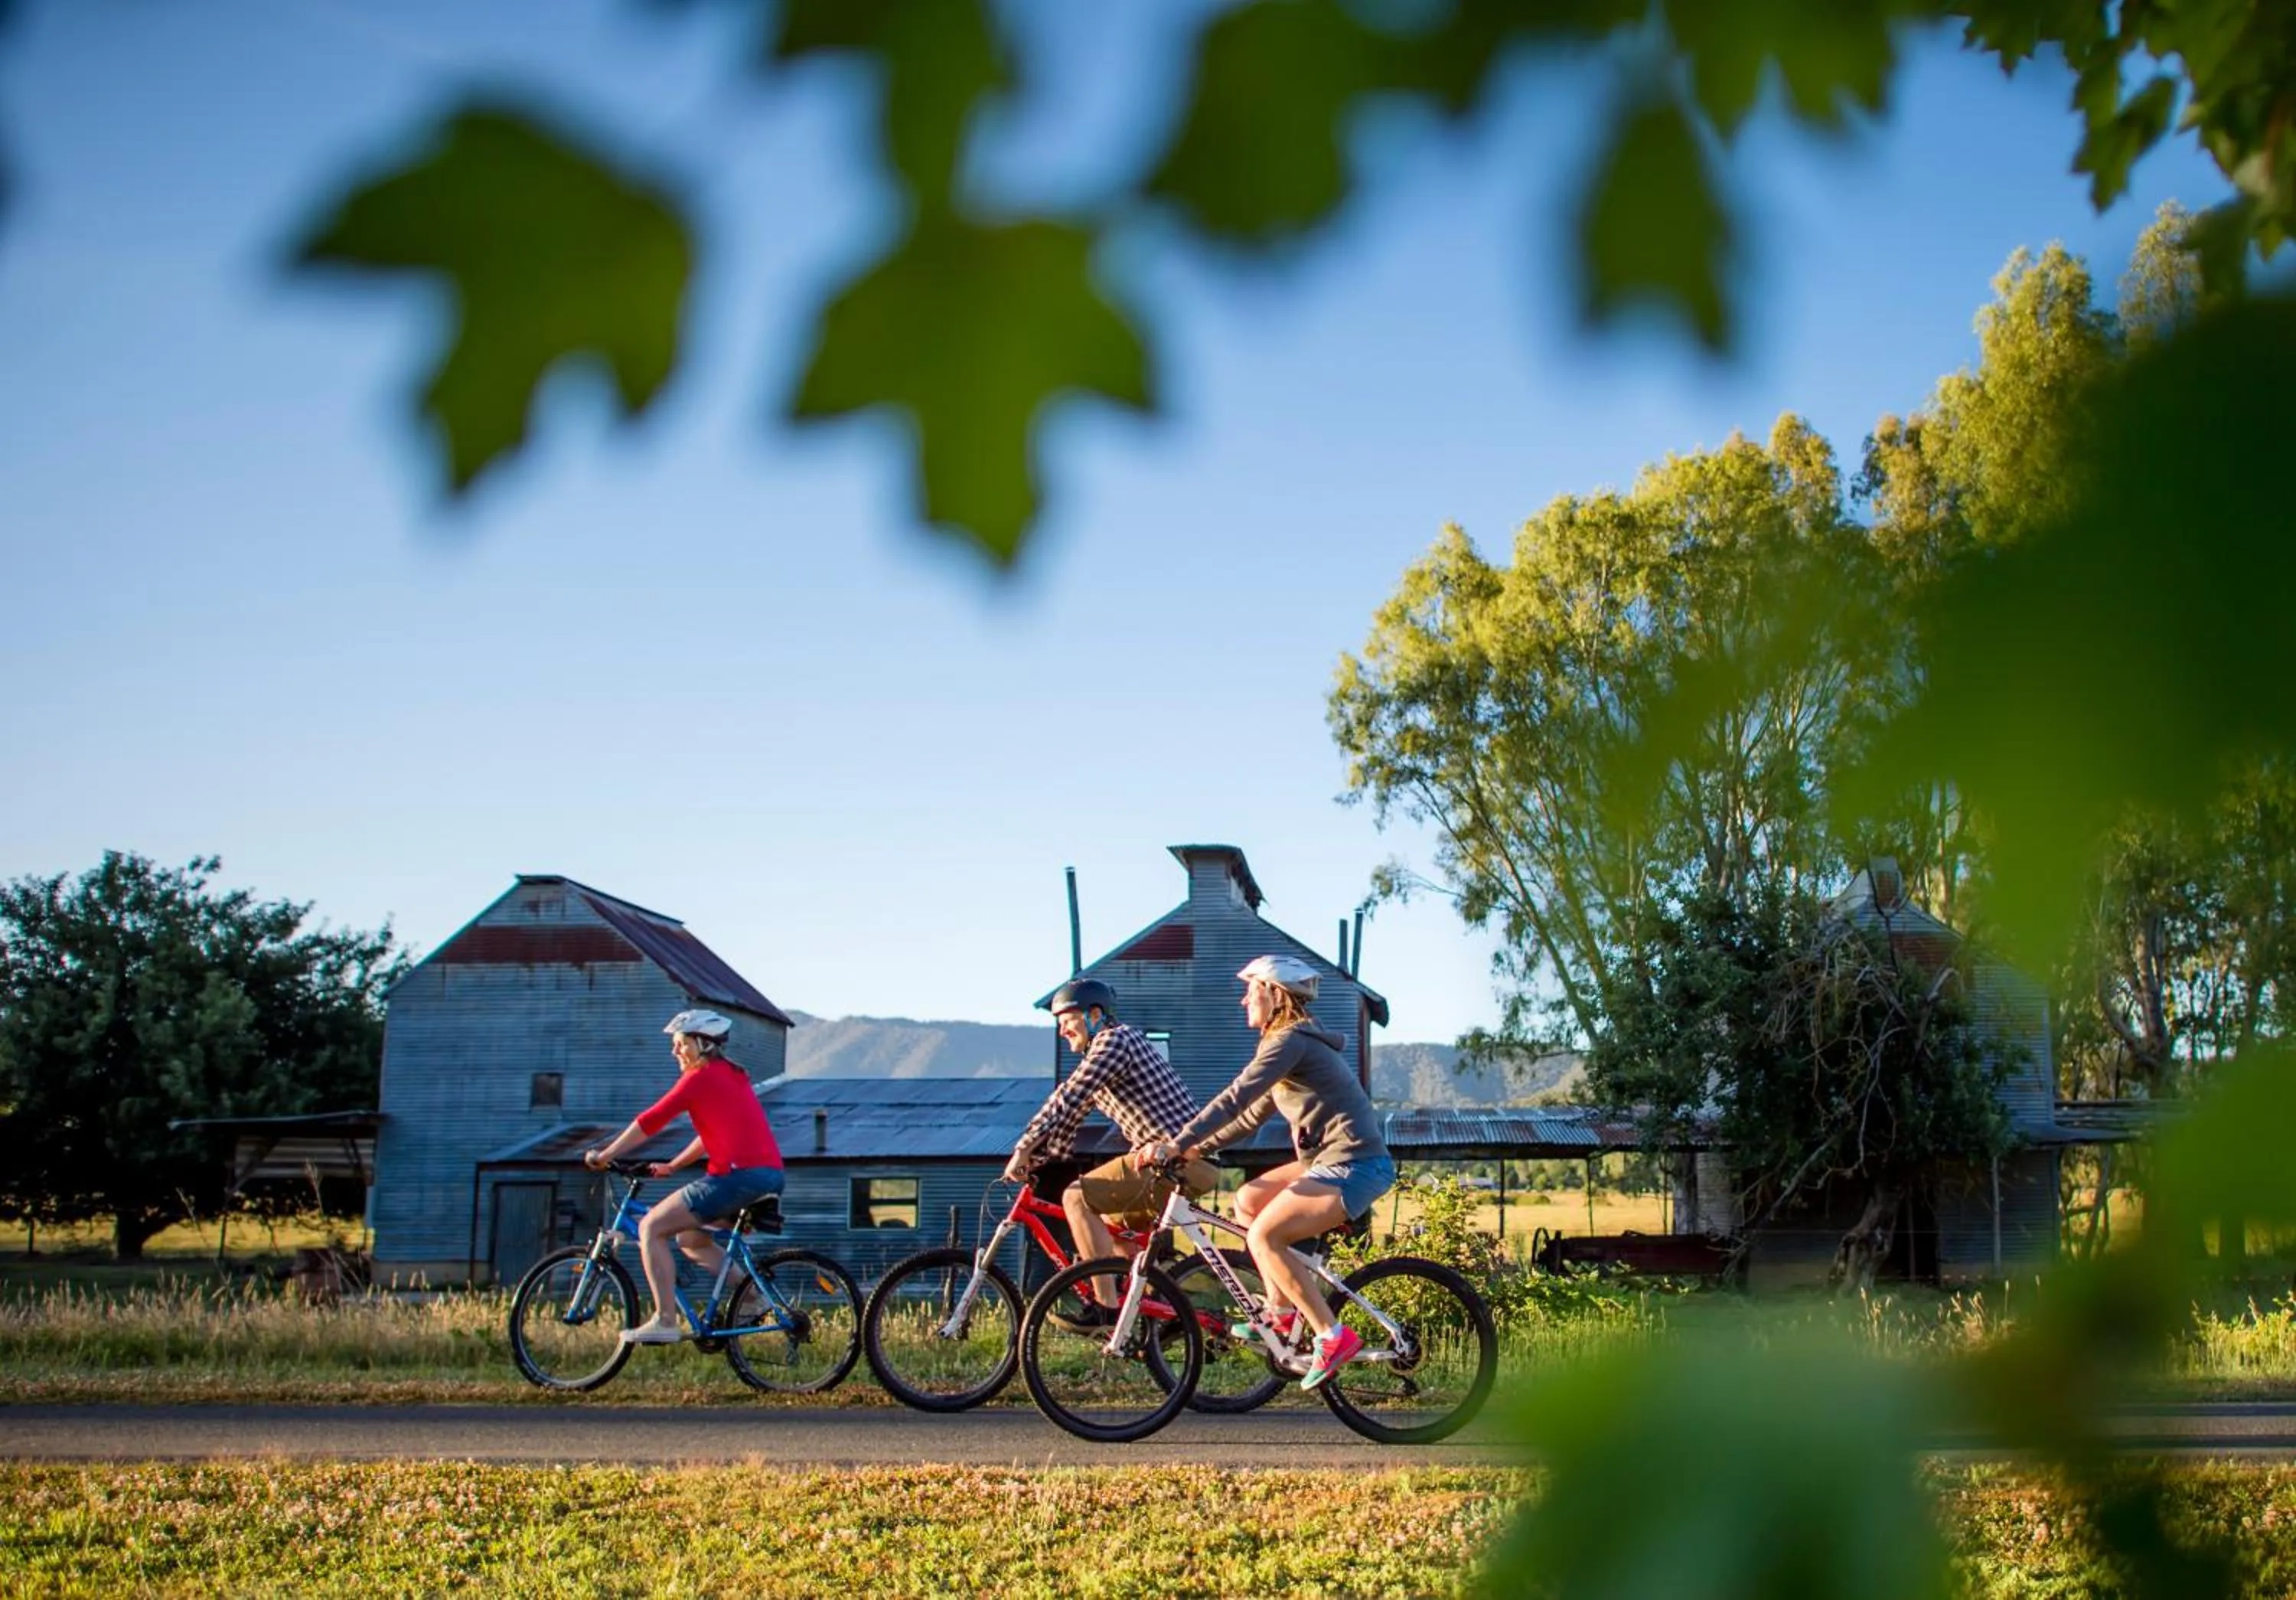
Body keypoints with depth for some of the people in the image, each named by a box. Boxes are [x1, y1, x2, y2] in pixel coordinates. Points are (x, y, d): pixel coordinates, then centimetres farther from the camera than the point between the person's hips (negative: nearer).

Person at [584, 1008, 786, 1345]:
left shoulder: (701, 1077, -5)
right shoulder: (732, 1076, 23)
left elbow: (651, 1121, -6)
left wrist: (604, 1155, 1)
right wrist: (671, 1166, 26)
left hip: (739, 1175, -9)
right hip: (769, 1176, 9)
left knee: (651, 1228, -1)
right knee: (690, 1238, 24)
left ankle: (664, 1321, -7)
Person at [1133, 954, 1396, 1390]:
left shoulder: (1291, 1041, -14)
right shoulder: (1295, 1041, 18)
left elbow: (1235, 1099, -21)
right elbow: (1252, 1113, 22)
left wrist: (1177, 1144, -22)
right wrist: (1198, 1147, 15)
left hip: (1355, 1164, -10)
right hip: (1330, 1160, 10)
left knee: (1264, 1236, -16)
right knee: (1248, 1200, 13)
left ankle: (1333, 1337, -12)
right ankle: (1282, 1312, 14)